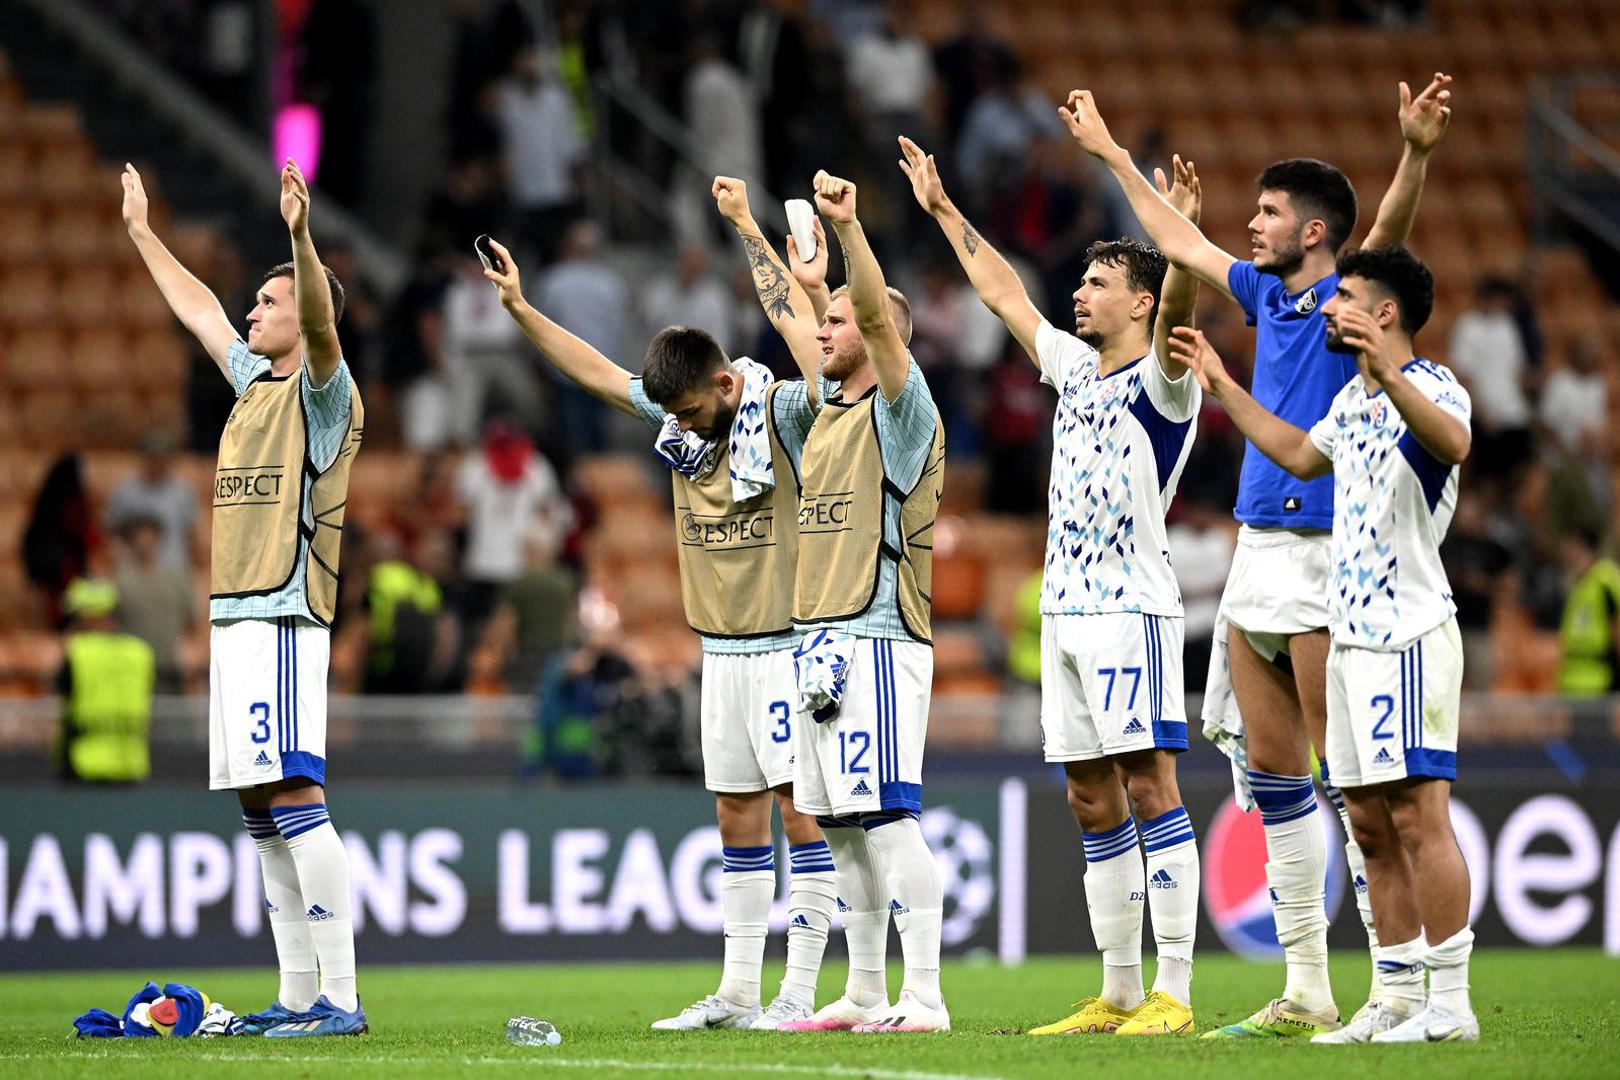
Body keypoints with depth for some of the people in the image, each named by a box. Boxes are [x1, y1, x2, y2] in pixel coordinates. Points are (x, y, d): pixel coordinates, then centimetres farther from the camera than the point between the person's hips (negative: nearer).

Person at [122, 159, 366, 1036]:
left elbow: (320, 323, -25)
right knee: (260, 811, 8)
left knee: (295, 799, -15)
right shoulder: (255, 382, 19)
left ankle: (340, 998, -18)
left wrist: (301, 237, -40)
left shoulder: (323, 391, -5)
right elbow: (196, 307, 33)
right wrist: (140, 230, 40)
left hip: (284, 618, -9)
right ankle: (296, 995, 11)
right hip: (234, 617, 9)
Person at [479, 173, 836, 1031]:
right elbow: (600, 374, 18)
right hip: (722, 650, 7)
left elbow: (808, 340, -27)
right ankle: (737, 991, 12)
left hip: (788, 646, -7)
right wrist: (521, 310, 14)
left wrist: (749, 231, -29)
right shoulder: (679, 416, 7)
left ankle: (798, 993, -7)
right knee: (737, 814, 9)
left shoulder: (781, 413, -12)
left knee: (801, 807, -7)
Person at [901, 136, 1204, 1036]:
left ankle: (1172, 994, -14)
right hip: (1064, 607, 8)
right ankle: (1118, 994, 11)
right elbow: (1001, 293, 27)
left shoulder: (1159, 380, -5)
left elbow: (1176, 306, -25)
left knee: (1149, 786, -11)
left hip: (1131, 606, -8)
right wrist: (942, 209, 32)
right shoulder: (1074, 368, 17)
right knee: (1092, 799, 8)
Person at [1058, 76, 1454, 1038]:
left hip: (1326, 555, -8)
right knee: (1268, 768, 8)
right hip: (1258, 552, 8)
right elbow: (1183, 244, 30)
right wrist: (1112, 154, 38)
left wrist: (1417, 155, -46)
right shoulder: (1268, 295, 14)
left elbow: (1390, 230, -27)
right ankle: (1307, 990, 13)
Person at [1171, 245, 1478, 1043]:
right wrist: (1222, 387, 39)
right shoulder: (1354, 400, 17)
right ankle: (1396, 997, 13)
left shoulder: (1431, 387, -12)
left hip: (1410, 632, -9)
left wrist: (1389, 375, -51)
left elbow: (1453, 443, -36)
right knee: (1371, 822, 9)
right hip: (1351, 633, 10)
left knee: (1418, 812, -11)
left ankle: (1450, 1004, -11)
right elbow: (1300, 455, 37)